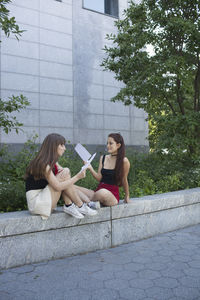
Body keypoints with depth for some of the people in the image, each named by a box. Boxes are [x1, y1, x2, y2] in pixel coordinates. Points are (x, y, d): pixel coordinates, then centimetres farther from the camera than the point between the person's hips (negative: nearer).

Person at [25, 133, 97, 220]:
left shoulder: (52, 161, 12)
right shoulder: (43, 164, -19)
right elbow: (58, 187, -22)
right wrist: (77, 177, -17)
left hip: (43, 197, 9)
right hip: (35, 202, -9)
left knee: (65, 172, -2)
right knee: (64, 174, -17)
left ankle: (69, 206, -10)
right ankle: (81, 207, -9)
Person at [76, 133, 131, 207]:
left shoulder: (124, 161, -6)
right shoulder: (103, 158, 8)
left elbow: (124, 180, 5)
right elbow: (99, 178, 4)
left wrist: (127, 197, 15)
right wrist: (90, 168, -12)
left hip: (113, 195, -4)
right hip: (99, 190, 4)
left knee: (103, 192, -40)